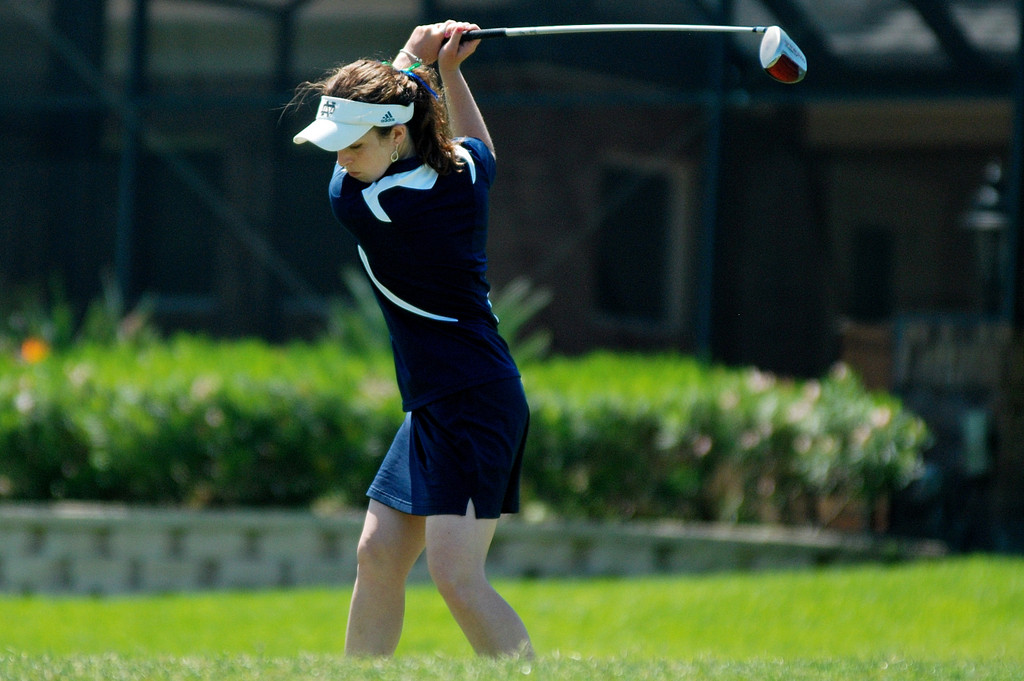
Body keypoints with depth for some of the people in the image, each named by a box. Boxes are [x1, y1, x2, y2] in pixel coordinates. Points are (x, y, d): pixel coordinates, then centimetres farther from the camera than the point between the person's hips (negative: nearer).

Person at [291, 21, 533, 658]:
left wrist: (409, 62, 8)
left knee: (456, 574, -16)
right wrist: (447, 69, 18)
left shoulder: (363, 203, -20)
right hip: (435, 407, 10)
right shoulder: (465, 169, 2)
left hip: (470, 407, -10)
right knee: (378, 555, 11)